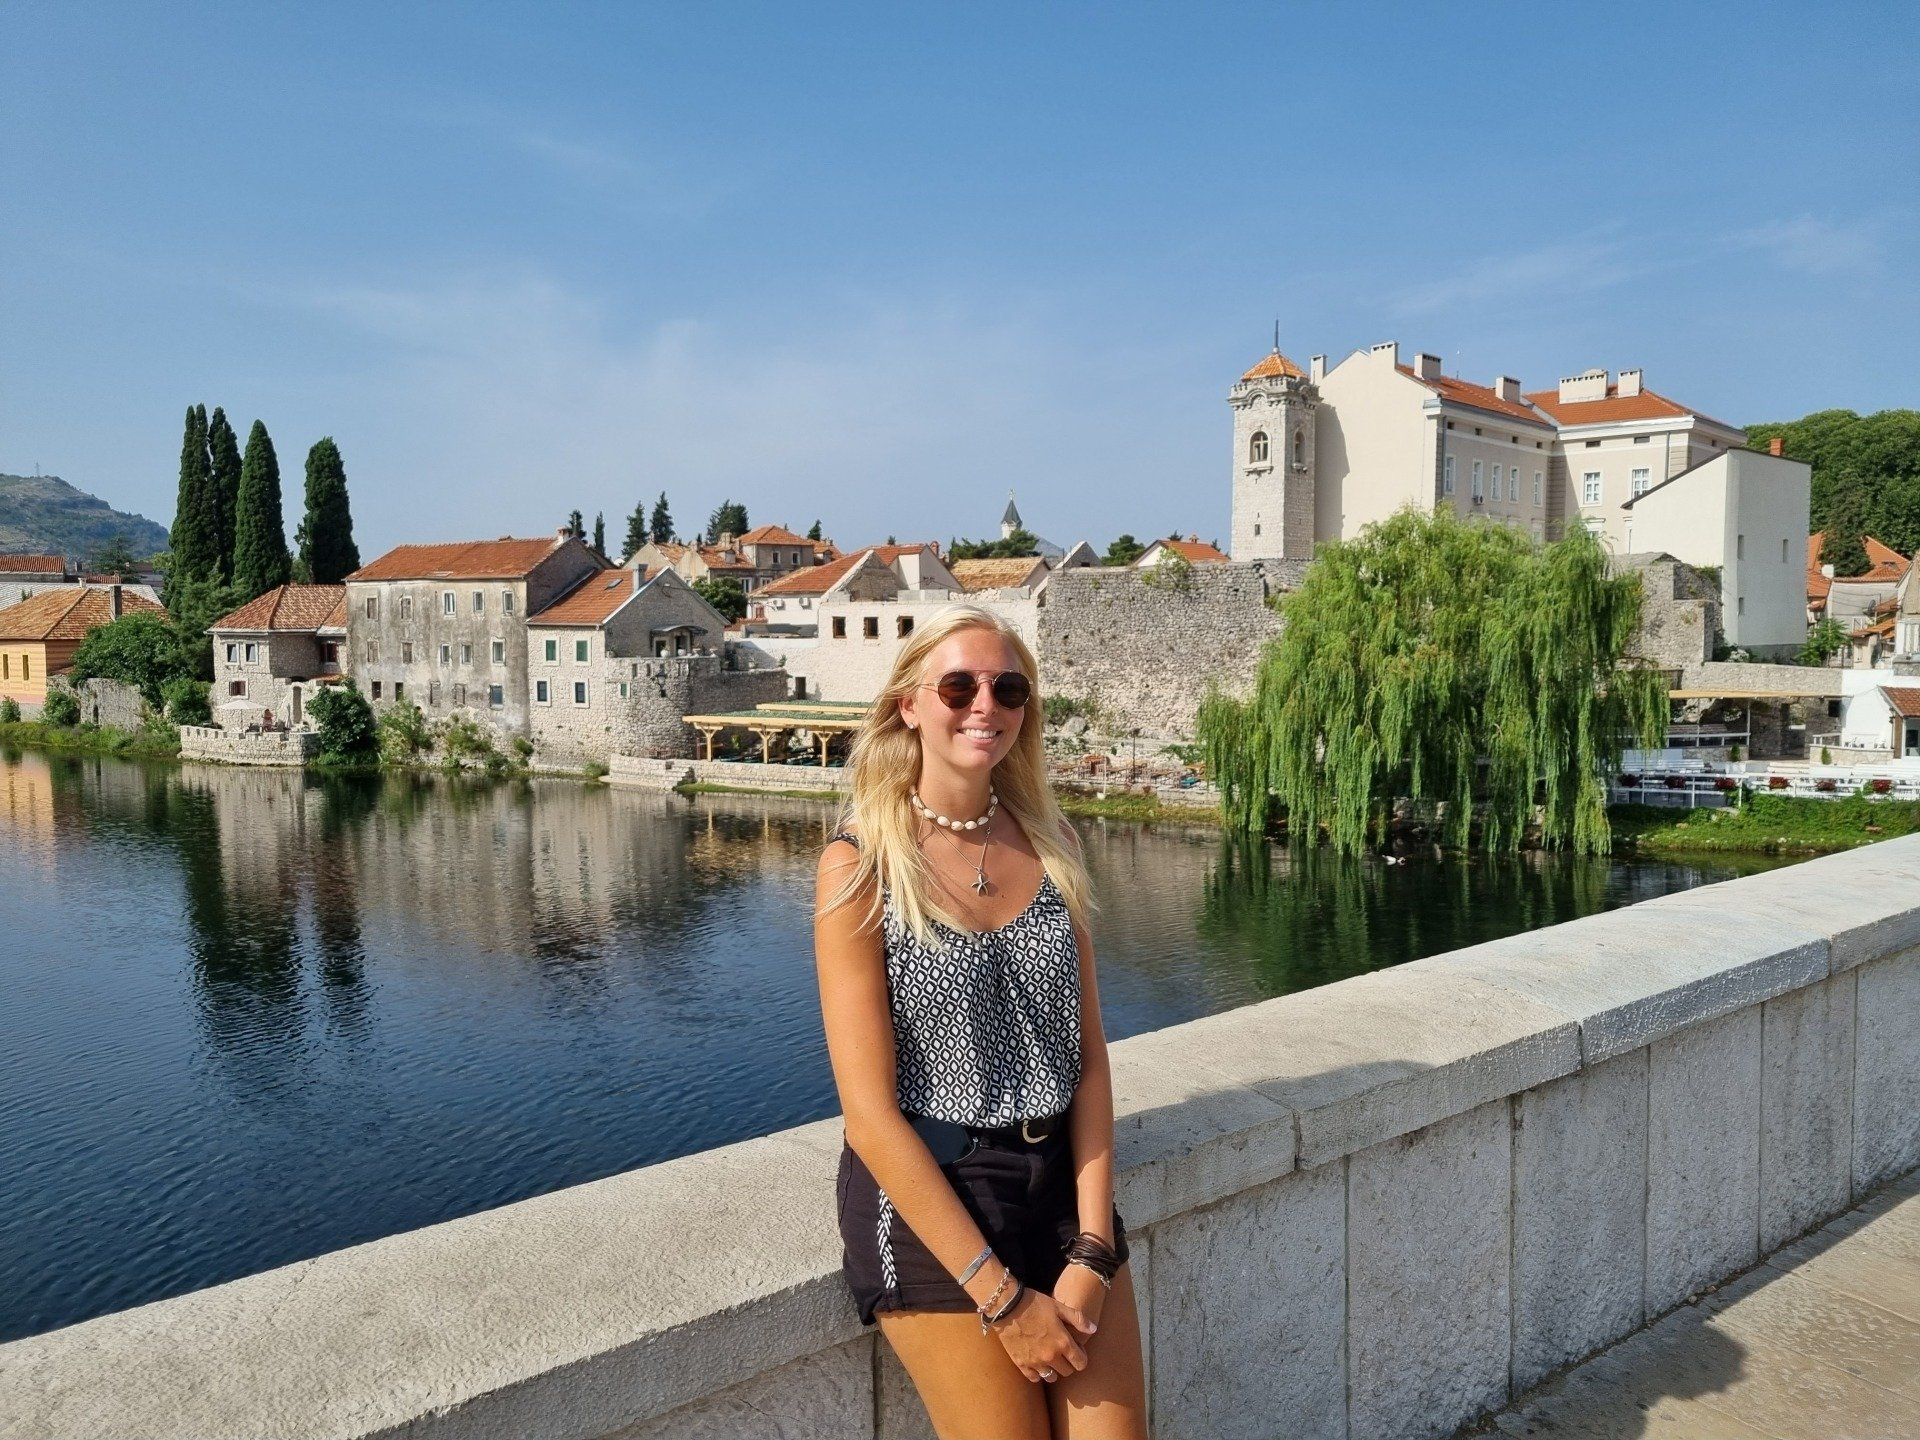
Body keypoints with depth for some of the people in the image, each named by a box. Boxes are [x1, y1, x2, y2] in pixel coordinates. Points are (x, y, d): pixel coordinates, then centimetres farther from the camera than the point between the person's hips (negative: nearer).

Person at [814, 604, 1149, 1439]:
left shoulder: (1047, 844, 1)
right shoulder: (861, 866, -13)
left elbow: (1088, 1057, 1)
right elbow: (870, 1113, -15)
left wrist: (1092, 1251, -8)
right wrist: (1001, 1296, -15)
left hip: (1065, 1180, 4)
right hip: (926, 1194, -4)